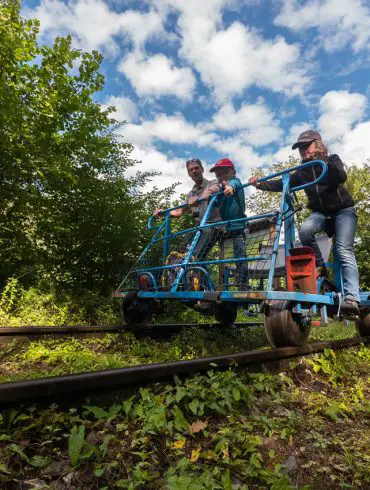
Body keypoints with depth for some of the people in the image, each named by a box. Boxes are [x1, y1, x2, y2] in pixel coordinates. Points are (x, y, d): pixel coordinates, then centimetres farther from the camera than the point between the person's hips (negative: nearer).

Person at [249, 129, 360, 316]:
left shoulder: (333, 159, 2)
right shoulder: (303, 172, 11)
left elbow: (341, 177, -18)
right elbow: (282, 184, 2)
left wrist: (323, 160, -25)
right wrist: (260, 184, -11)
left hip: (343, 210, -3)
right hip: (321, 213, 3)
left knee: (344, 251, -21)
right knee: (305, 230, -32)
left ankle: (351, 298, -28)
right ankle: (320, 266, -11)